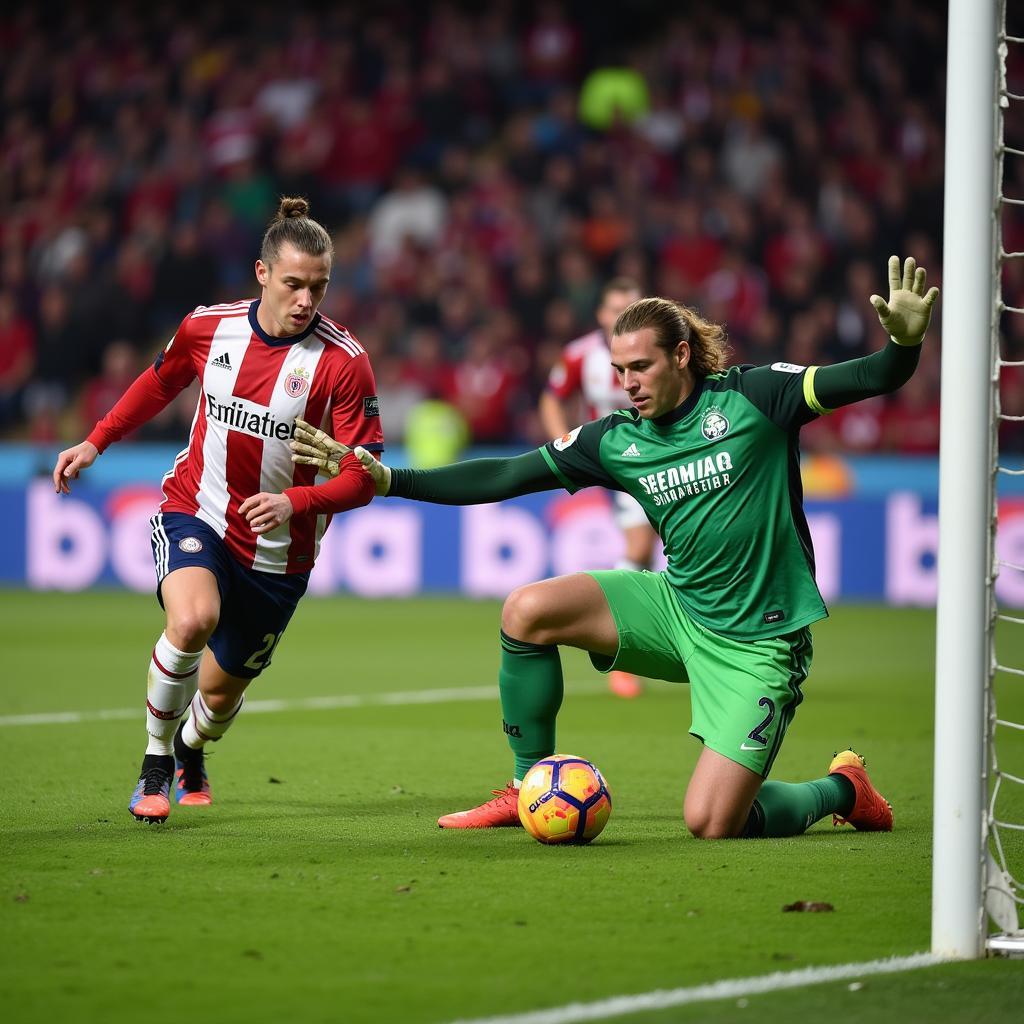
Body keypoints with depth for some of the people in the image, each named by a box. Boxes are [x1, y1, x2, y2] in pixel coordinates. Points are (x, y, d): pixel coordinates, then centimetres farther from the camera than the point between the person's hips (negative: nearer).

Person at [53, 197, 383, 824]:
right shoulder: (208, 328, -7)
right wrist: (95, 444, 14)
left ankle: (191, 752, 51)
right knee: (193, 619, -32)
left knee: (221, 689, 12)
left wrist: (293, 502, -33)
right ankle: (155, 764, -10)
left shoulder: (344, 362, -16)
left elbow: (362, 478, -16)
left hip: (278, 551, 0)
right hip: (196, 512, 0)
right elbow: (160, 383, 16)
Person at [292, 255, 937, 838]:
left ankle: (839, 790, 16)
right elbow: (502, 478, 3)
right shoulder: (615, 440, 1)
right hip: (678, 605, 5)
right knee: (527, 611, -13)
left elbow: (870, 380, -17)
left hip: (757, 640, -5)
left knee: (712, 823, -16)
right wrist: (383, 479, -3)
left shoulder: (751, 397, -11)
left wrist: (904, 343, -40)